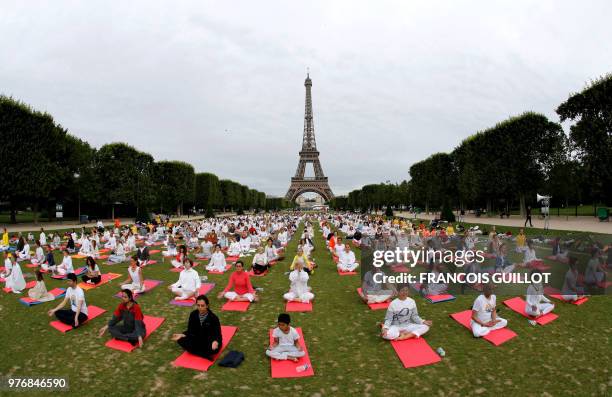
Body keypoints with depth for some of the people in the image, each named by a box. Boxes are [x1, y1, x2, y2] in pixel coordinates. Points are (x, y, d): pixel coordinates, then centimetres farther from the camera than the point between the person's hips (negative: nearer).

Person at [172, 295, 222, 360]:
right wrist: (182, 335, -19)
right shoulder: (193, 314, -8)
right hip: (198, 339, 5)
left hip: (210, 340, -4)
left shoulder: (213, 317, -19)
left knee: (213, 349, -38)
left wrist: (215, 342, -41)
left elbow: (218, 334, -18)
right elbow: (190, 331, 1)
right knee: (181, 340, -22)